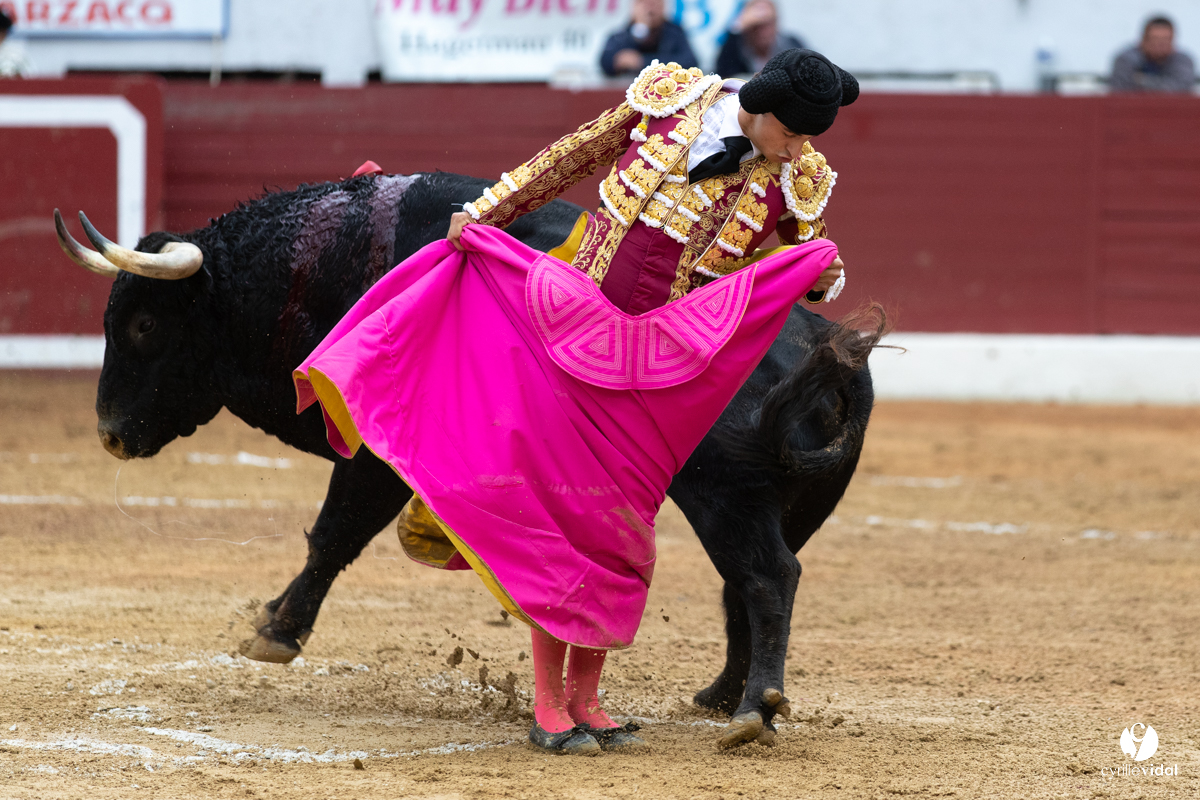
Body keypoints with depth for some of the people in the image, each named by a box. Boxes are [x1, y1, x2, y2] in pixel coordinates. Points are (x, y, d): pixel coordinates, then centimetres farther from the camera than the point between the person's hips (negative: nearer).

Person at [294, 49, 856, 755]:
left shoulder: (799, 181, -3)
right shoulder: (671, 99, -5)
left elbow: (811, 276, 11)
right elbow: (572, 158, 9)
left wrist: (828, 276, -13)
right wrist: (483, 214, 12)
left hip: (659, 364, 1)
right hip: (568, 323, -1)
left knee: (619, 532, 1)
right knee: (553, 510, -2)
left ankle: (586, 701, 15)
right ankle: (548, 707, 5)